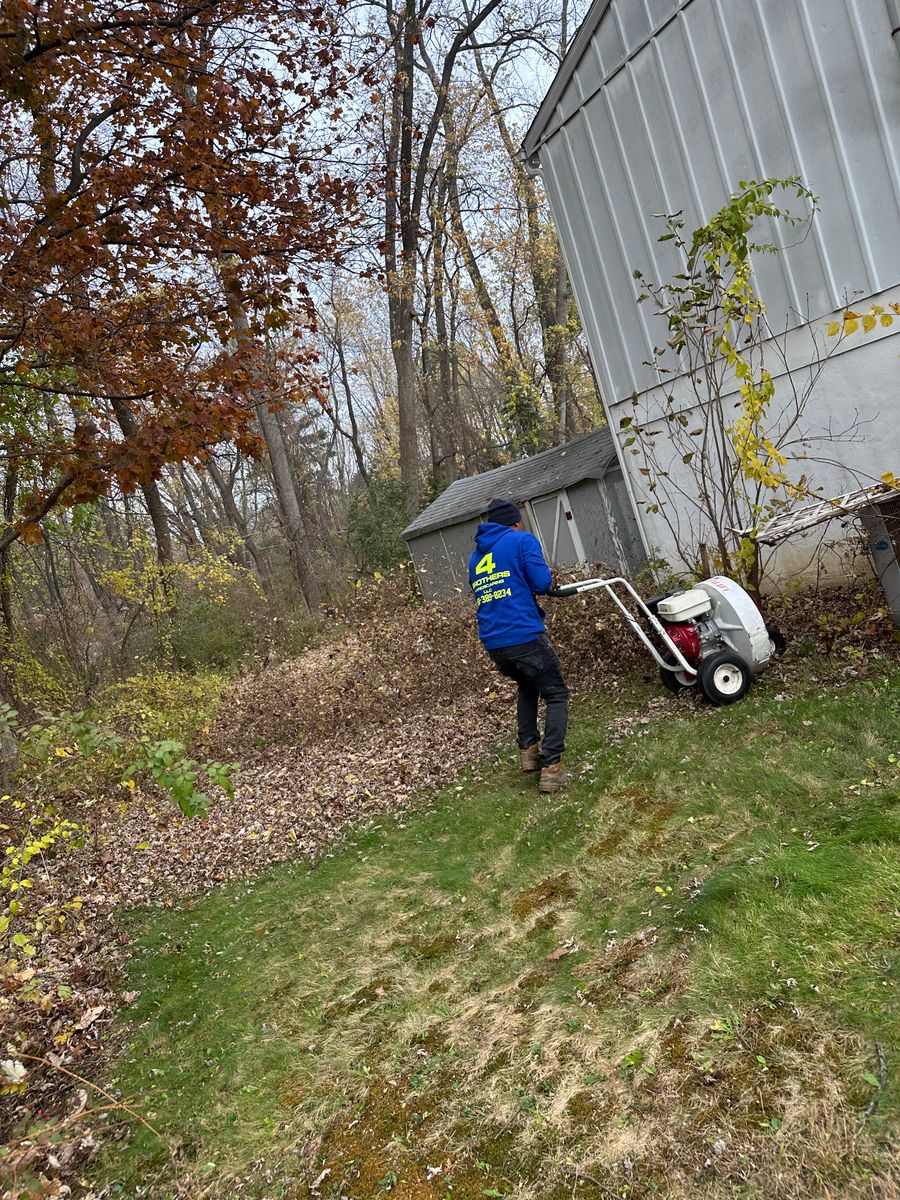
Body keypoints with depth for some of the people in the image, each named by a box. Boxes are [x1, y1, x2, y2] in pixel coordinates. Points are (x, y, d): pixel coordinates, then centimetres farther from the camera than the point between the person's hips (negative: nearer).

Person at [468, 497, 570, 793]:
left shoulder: (475, 558, 20)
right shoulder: (523, 540, 0)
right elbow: (542, 583, -9)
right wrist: (547, 579, 13)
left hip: (493, 644, 6)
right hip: (525, 637, -6)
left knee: (528, 687, 31)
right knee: (556, 695, 8)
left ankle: (528, 751, 24)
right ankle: (551, 766, -4)